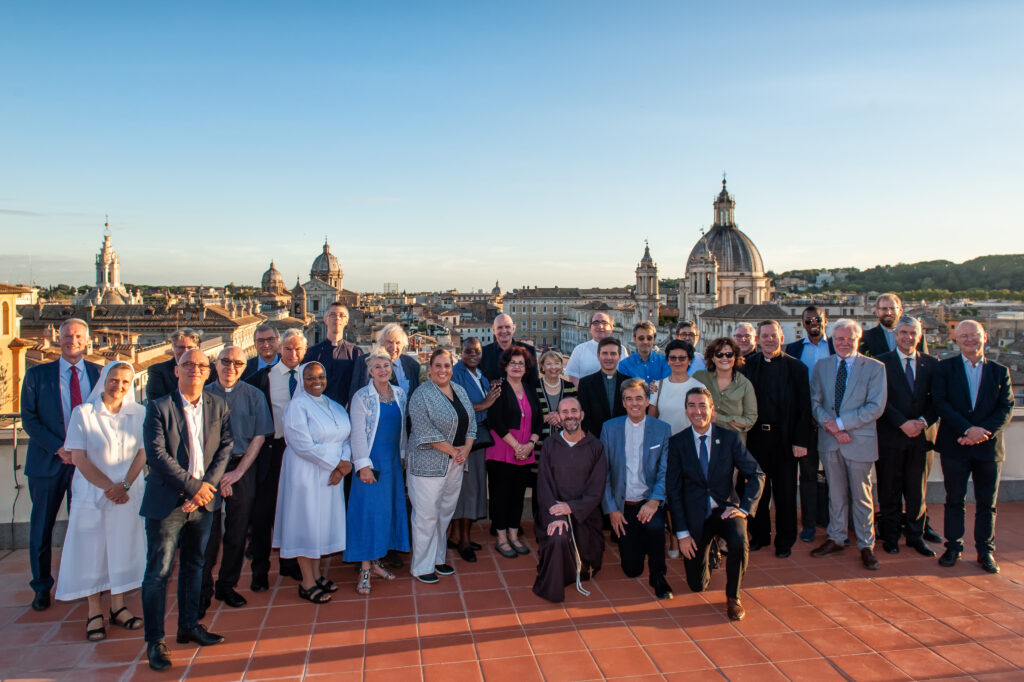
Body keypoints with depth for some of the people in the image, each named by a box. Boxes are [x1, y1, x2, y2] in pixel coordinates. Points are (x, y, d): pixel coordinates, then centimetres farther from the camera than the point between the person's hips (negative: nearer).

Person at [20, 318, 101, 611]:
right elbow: (29, 419, -2)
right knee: (42, 525, 8)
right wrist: (59, 448, -13)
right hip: (48, 462, 0)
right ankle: (41, 587, 23)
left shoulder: (99, 374, 4)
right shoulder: (37, 375, 2)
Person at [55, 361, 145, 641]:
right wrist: (108, 487, -14)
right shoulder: (83, 413, -5)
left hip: (127, 492, 2)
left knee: (122, 547, 6)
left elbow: (143, 452, 0)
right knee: (91, 549, 3)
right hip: (91, 492, -2)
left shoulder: (138, 413, 1)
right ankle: (94, 612, 14)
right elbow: (79, 457, -7)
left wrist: (124, 484, -12)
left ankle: (118, 607, 18)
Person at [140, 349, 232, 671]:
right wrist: (192, 485, -16)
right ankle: (155, 640, 12)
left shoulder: (219, 407, 5)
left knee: (194, 566, 16)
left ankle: (189, 627, 30)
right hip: (167, 502, -4)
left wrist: (208, 484, -11)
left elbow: (225, 448, 3)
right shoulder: (159, 408, -6)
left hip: (203, 500, 4)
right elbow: (156, 455, -14)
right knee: (158, 572, 0)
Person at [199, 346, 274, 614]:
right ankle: (203, 590, 13)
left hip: (243, 469, 1)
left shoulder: (254, 396, 4)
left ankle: (226, 586, 21)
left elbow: (259, 437, 1)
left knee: (237, 531, 6)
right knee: (207, 531, -1)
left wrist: (237, 472, -6)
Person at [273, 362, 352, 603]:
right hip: (305, 473, -6)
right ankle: (307, 583, 11)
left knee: (323, 521, 12)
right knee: (306, 522, 1)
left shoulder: (334, 406, 10)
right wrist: (337, 463, -15)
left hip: (331, 474, 6)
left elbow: (345, 437, 6)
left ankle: (317, 574, 26)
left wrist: (342, 466, -11)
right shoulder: (297, 406, -11)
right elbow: (304, 445, -19)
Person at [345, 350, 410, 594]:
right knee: (368, 511, -4)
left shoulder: (400, 394, 6)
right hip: (371, 460, -5)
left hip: (393, 461, 6)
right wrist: (363, 465, -15)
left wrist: (404, 455, 9)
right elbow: (358, 433, -12)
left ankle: (376, 561, 22)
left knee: (388, 509, 10)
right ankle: (365, 569, 3)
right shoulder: (362, 397, -9)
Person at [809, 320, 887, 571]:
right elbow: (815, 402, 4)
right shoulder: (821, 366, 7)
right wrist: (832, 428, -11)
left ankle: (866, 546, 19)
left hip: (859, 440, -3)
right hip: (829, 440, 3)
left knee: (861, 496, 6)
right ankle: (836, 539, 26)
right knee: (835, 493, 14)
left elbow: (875, 407, -11)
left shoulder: (874, 368, -4)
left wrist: (841, 423, -16)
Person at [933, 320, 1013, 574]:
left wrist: (982, 432, -15)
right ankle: (953, 547, 19)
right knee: (954, 500, 7)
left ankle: (986, 551, 21)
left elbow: (1006, 410, -1)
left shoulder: (1000, 372, 7)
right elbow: (940, 403, -7)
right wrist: (968, 429, -17)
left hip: (989, 446, 1)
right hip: (955, 445, -1)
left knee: (987, 503, 9)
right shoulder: (945, 368, 2)